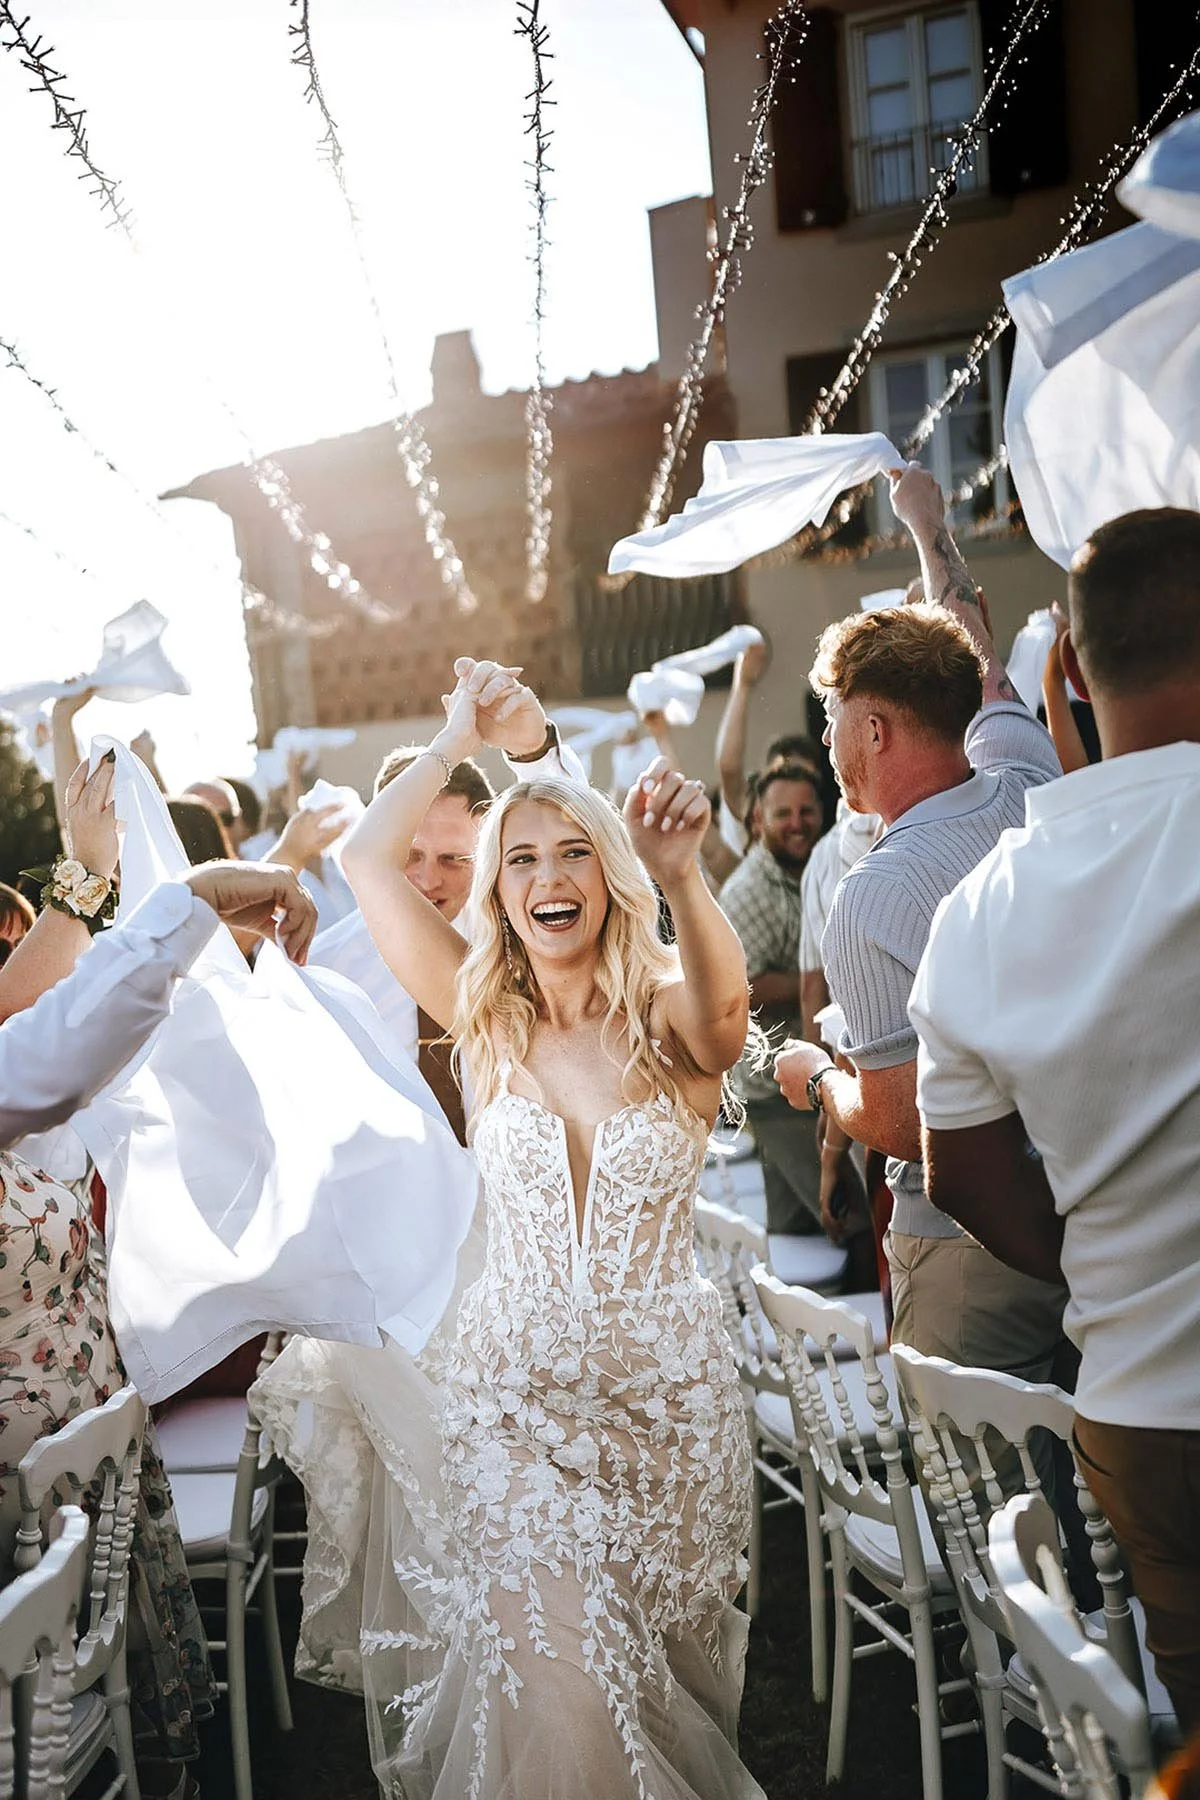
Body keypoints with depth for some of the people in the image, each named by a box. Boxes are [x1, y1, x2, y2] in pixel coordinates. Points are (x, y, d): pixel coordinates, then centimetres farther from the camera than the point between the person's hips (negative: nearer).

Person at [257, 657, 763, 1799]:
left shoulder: (670, 1017, -5)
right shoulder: (487, 1021, 2)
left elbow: (721, 996, -31)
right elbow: (367, 860, -4)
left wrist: (682, 876, -50)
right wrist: (462, 737, -5)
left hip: (666, 1395, -1)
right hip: (510, 1393, 1)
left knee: (650, 1659, 9)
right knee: (540, 1674, -12)